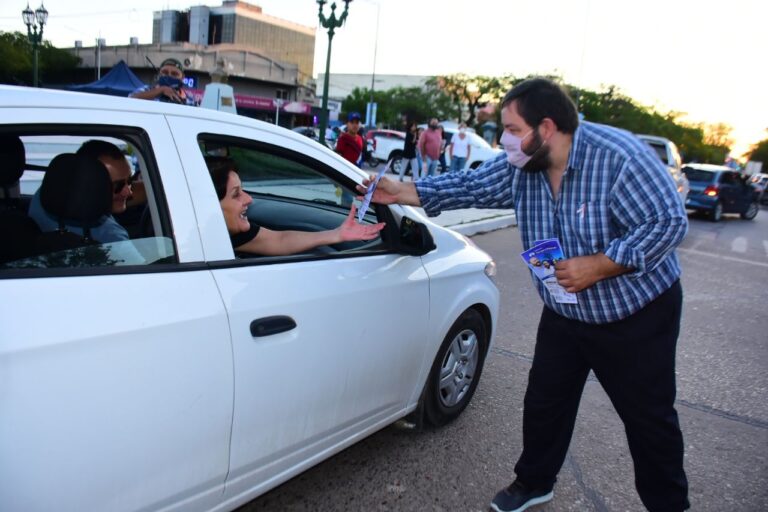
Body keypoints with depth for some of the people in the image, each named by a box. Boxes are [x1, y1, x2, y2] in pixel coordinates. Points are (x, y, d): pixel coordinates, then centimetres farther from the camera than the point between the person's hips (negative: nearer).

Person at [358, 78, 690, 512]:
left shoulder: (619, 157, -25)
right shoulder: (521, 166, -7)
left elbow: (669, 222, -25)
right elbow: (470, 186, -1)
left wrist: (597, 266, -30)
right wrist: (402, 192, -7)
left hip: (637, 314, -5)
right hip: (564, 314, 6)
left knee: (650, 419, 9)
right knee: (544, 405, 14)